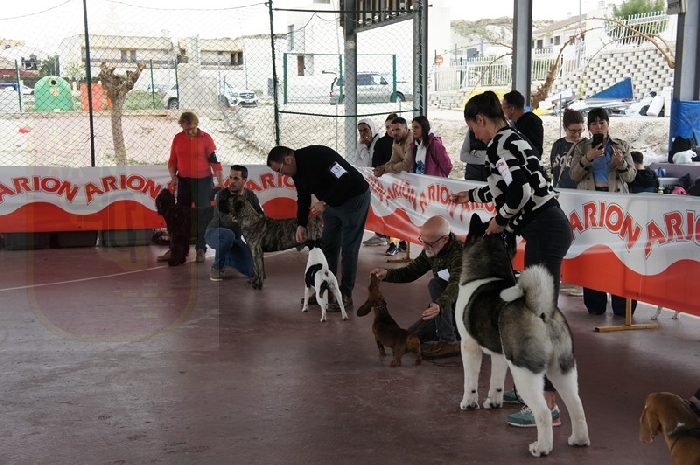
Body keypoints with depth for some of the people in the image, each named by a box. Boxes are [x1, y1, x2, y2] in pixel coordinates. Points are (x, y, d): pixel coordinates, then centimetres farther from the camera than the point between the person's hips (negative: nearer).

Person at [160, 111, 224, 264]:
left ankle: (201, 249, 12)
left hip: (203, 182, -3)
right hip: (183, 181, 4)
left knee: (202, 217, 2)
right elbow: (172, 160, 10)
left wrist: (221, 184, -13)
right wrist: (173, 176, -6)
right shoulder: (177, 138, 2)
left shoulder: (205, 138, -8)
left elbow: (215, 161, -9)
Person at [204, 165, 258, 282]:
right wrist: (232, 219, -54)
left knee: (251, 272, -7)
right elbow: (224, 220, -30)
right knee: (228, 234, -42)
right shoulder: (222, 194, -20)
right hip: (214, 233, -5)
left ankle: (226, 260, 22)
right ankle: (216, 268, -18)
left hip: (235, 238, 5)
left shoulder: (250, 196, -4)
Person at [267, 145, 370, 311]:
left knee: (348, 250, -6)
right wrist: (301, 224, 1)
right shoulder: (297, 172, 1)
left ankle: (345, 296, 1)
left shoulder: (317, 157, -29)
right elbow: (303, 198, 11)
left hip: (354, 198, -9)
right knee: (327, 248, 12)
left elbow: (346, 179, -33)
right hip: (332, 202, 10)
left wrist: (325, 203, -28)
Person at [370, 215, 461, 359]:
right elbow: (411, 271, 3)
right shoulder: (431, 250, -3)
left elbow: (456, 285, -43)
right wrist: (387, 274, -17)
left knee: (435, 284, -31)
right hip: (444, 308, 8)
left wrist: (439, 305, -62)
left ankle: (449, 343, -23)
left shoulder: (459, 252, -28)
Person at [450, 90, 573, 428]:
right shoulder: (510, 139, 20)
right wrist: (472, 195, 47)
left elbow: (518, 190, -23)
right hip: (545, 229, 10)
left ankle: (548, 405, -7)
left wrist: (500, 221, -7)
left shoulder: (501, 144, -10)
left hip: (545, 231, -10)